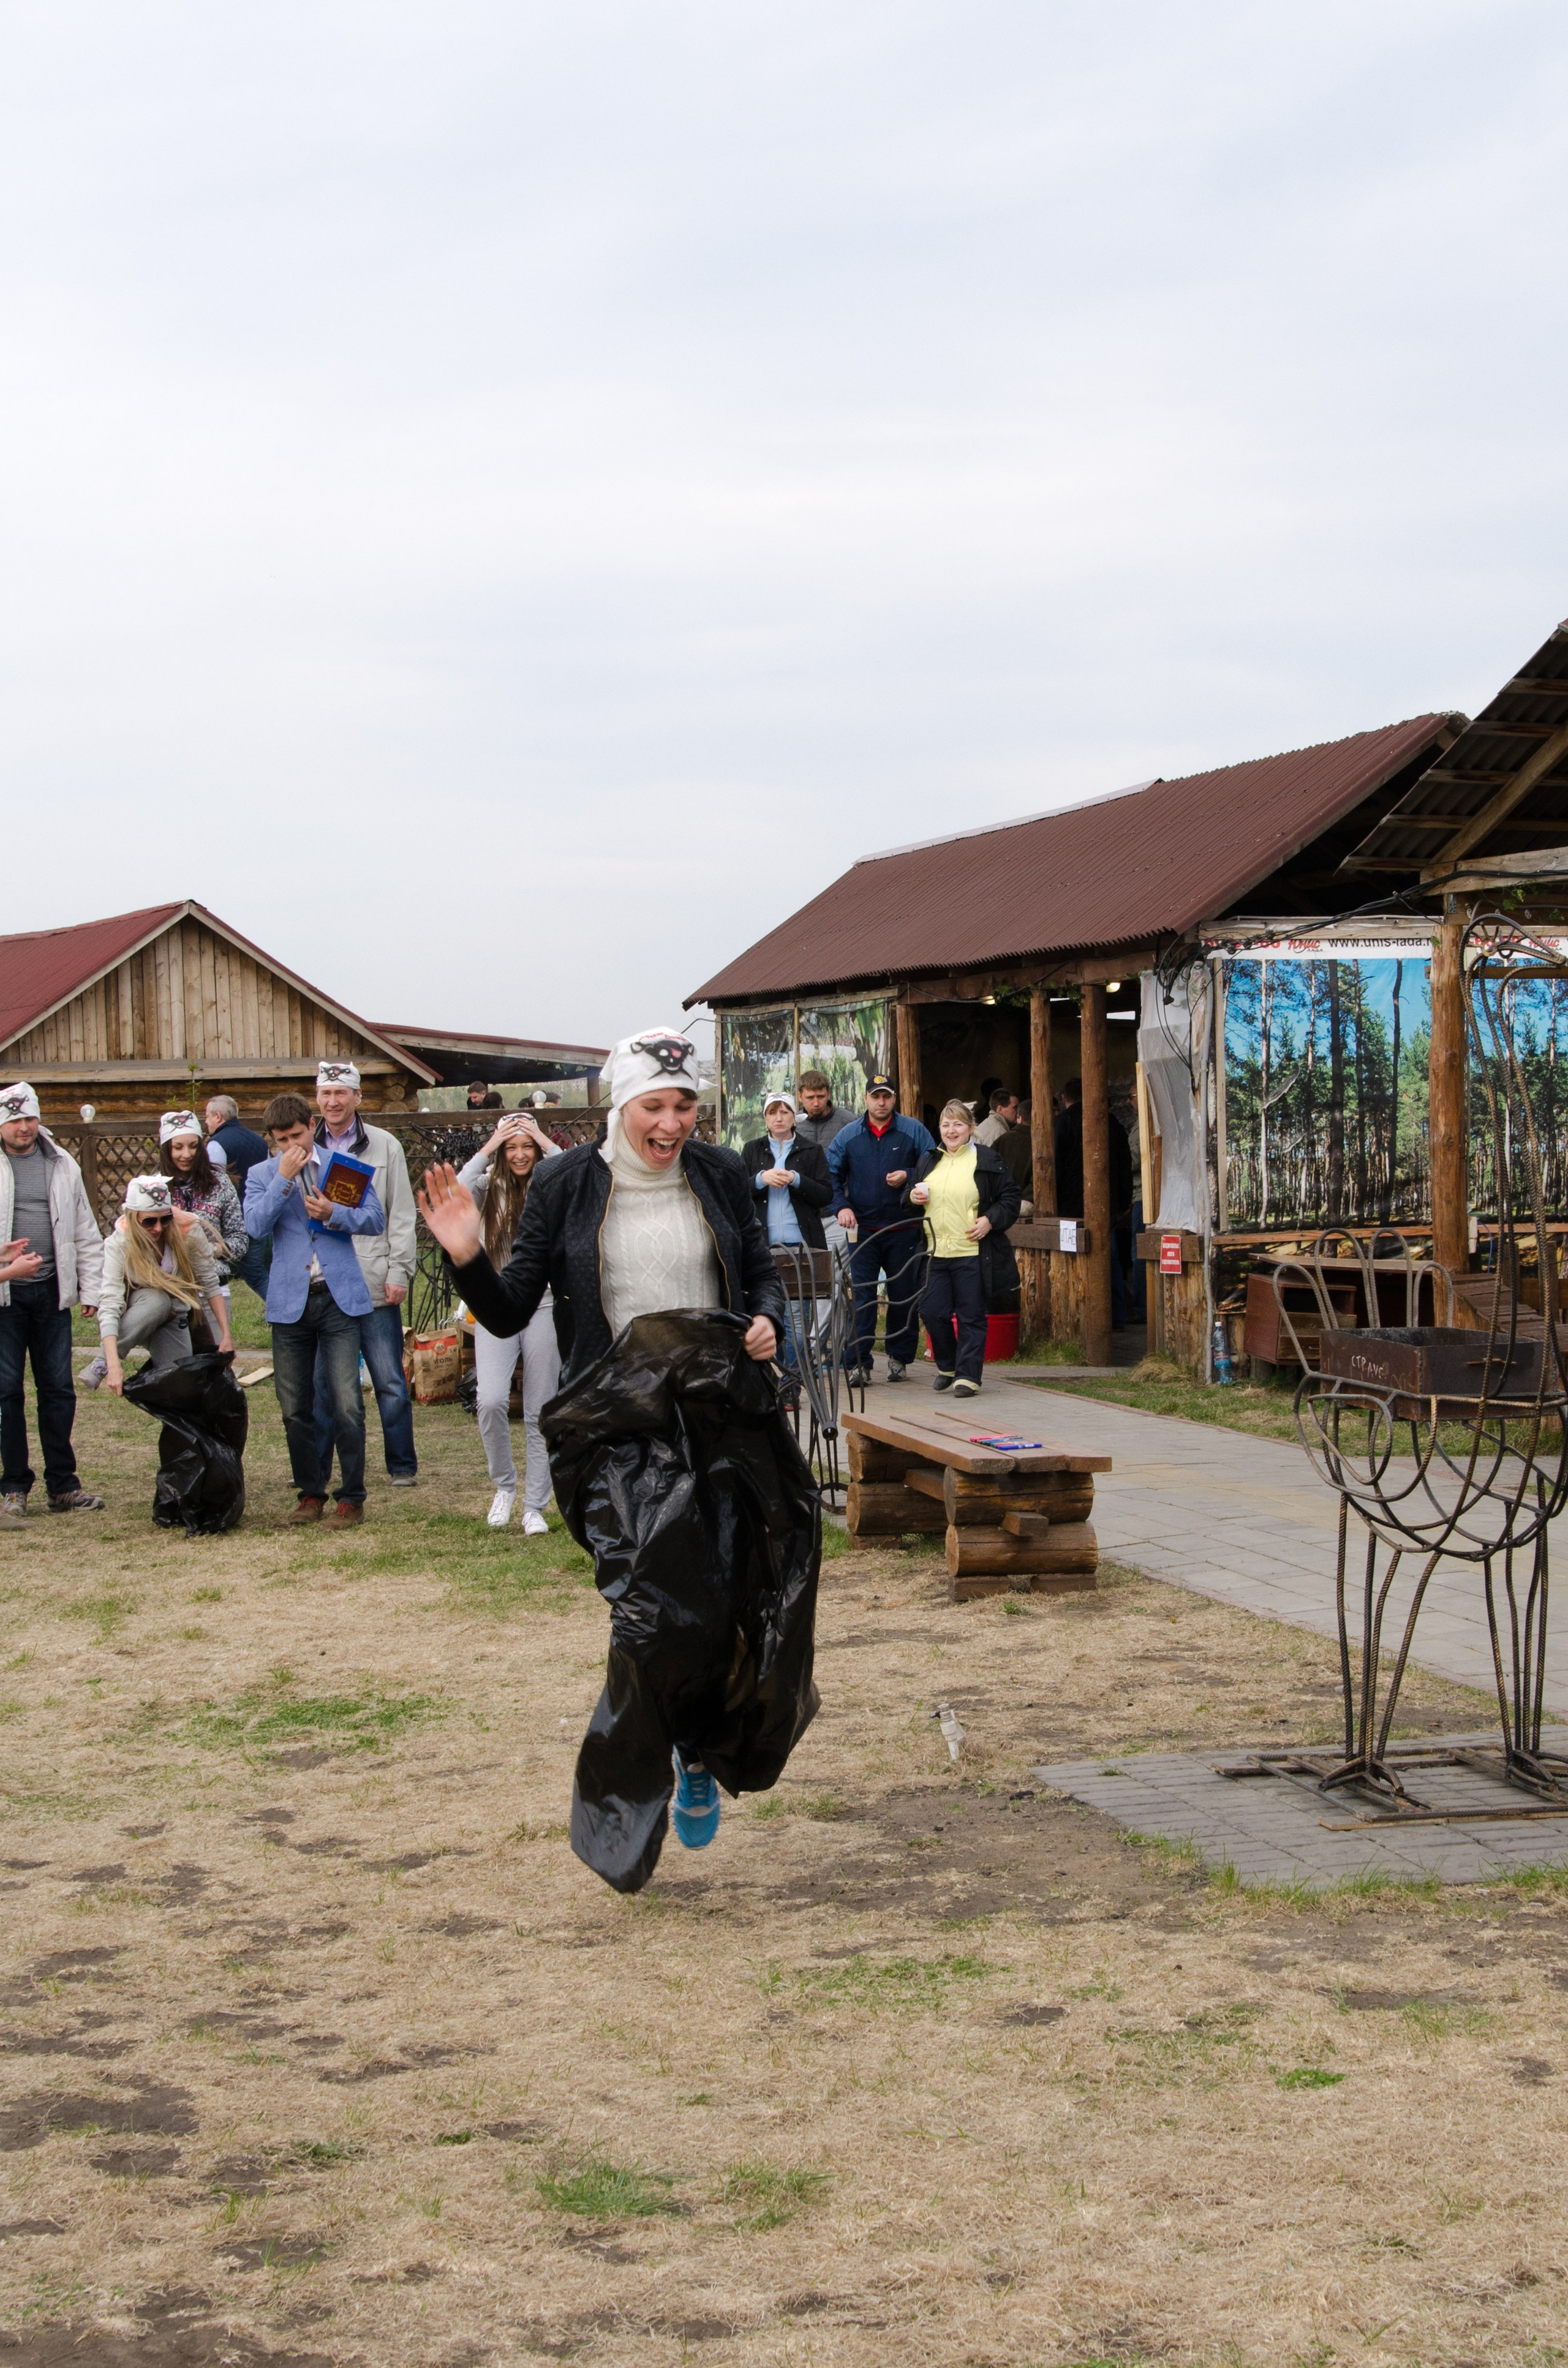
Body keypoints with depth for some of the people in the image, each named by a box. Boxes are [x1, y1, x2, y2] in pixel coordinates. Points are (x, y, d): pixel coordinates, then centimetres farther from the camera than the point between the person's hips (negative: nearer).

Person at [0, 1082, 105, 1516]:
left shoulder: (62, 1166, 9)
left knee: (58, 1389, 6)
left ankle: (62, 1485, 13)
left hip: (51, 1291, 3)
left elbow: (86, 1233, 12)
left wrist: (91, 1288, 7)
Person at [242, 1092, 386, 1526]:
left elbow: (375, 1220, 1)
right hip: (290, 1301, 2)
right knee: (295, 1409, 6)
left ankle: (352, 1496, 3)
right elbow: (256, 1227, -9)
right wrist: (284, 1177, -14)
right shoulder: (262, 1176, 8)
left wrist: (334, 1214, -15)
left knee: (346, 1405, -8)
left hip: (339, 1298, -2)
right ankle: (311, 1493, 20)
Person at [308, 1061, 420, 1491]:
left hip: (374, 1287, -2)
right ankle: (315, 1470, 15)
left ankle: (402, 1466, 11)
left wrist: (398, 1273, -5)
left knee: (390, 1382, 1)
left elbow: (402, 1216, 3)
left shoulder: (384, 1146, 4)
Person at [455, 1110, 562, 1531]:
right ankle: (504, 1484, 9)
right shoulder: (490, 1186, 3)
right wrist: (486, 1150, -14)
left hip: (543, 1306, 0)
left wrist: (548, 1146, -13)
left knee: (540, 1413, 5)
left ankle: (535, 1507, 15)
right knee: (491, 1400, -16)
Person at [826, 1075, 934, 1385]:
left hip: (904, 1230, 0)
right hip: (863, 1229, 0)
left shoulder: (914, 1131, 2)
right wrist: (841, 1206, -7)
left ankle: (899, 1356, 19)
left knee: (904, 1295, 6)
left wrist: (908, 1177, -14)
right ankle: (858, 1362, -4)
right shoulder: (848, 1136, 6)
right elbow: (831, 1174, 8)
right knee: (862, 1296, -5)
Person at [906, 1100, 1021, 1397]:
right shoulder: (929, 1162, 16)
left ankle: (968, 1375, 7)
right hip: (935, 1252, 5)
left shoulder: (988, 1160, 0)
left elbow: (1010, 1198, 1)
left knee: (971, 1317, 0)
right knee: (932, 1312, 3)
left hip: (973, 1254, -5)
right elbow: (913, 1195, 25)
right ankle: (947, 1366, 24)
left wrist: (990, 1220, -13)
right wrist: (913, 1197, 3)